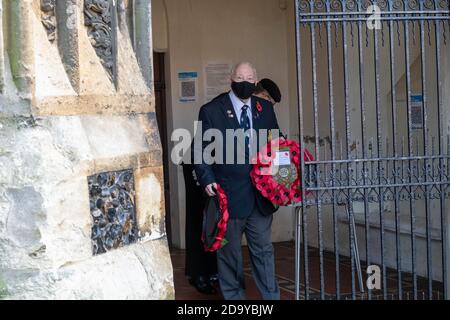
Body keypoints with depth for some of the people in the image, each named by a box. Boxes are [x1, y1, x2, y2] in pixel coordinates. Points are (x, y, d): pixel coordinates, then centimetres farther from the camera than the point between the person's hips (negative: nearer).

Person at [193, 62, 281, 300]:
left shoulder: (265, 108, 9)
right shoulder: (211, 110, -2)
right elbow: (200, 150, -2)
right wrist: (207, 179, -15)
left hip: (261, 193, 3)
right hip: (229, 194, -3)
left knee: (263, 249, 10)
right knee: (229, 251, 9)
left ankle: (271, 296, 19)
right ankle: (233, 296, 22)